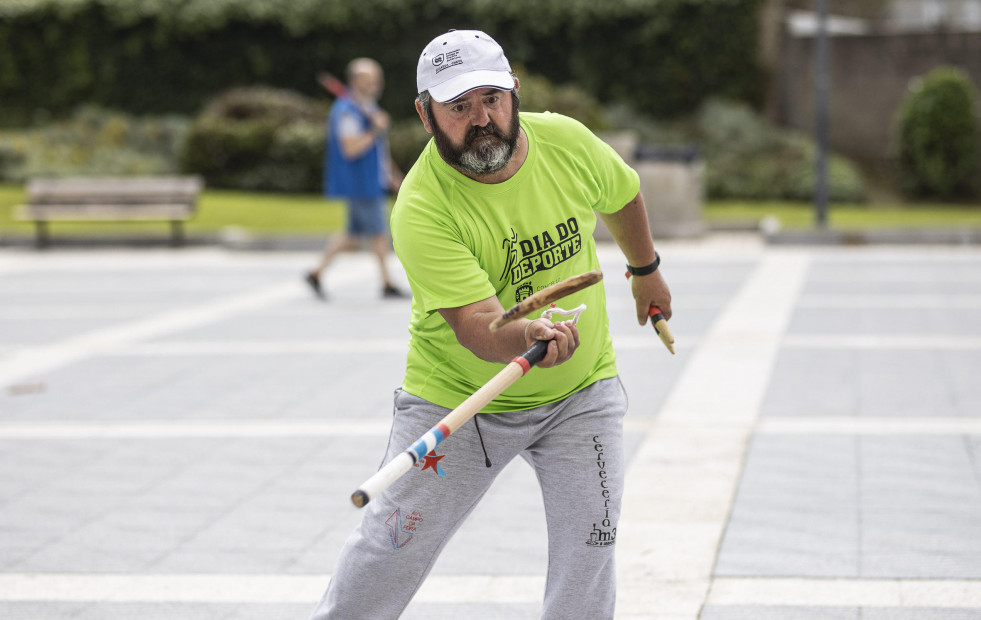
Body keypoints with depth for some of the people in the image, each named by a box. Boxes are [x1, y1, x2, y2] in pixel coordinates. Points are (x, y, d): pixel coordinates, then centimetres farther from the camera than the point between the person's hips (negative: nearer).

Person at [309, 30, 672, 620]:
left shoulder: (566, 140, -13)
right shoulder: (422, 209, -26)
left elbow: (623, 194, 11)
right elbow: (476, 327, -35)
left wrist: (647, 271, 25)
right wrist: (527, 337, -56)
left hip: (581, 393, 3)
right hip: (457, 395, -3)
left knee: (588, 551, -3)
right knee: (391, 551, 2)